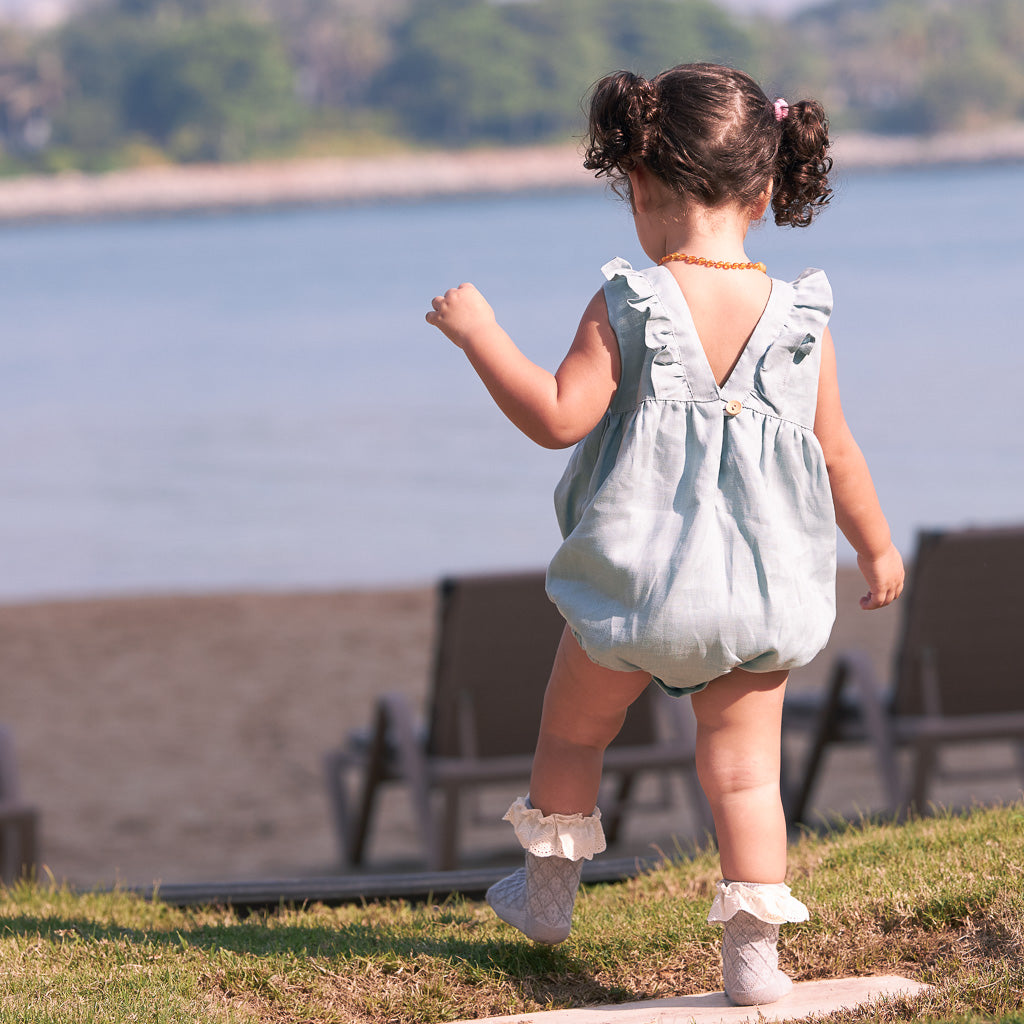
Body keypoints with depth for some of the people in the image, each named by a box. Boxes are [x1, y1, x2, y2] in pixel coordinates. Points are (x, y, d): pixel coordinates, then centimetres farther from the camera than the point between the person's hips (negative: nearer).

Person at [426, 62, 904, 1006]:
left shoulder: (627, 307, -13)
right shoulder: (800, 321, -3)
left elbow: (558, 416, -17)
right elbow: (837, 454, 5)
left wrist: (480, 336, -6)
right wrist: (876, 545, 21)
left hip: (637, 575, -2)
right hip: (760, 588, 2)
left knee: (574, 727, 21)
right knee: (745, 767, 8)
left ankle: (549, 891, 36)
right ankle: (754, 951, 0)